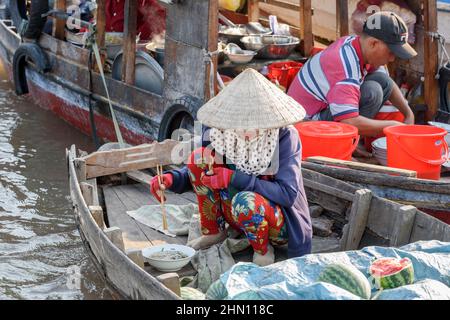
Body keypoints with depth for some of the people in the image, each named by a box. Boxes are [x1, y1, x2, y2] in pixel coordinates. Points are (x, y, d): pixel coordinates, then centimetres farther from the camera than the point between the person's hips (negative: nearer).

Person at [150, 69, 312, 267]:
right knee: (200, 157, -15)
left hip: (279, 223, -4)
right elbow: (196, 172, 3)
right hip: (236, 215, 5)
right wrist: (171, 178, -20)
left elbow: (288, 193, -26)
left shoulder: (285, 136, -21)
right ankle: (213, 233, 1)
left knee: (246, 200, -39)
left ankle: (263, 250, -6)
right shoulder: (221, 131, -10)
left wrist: (234, 178, -31)